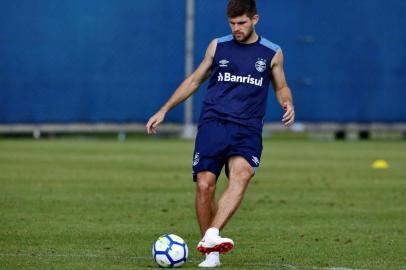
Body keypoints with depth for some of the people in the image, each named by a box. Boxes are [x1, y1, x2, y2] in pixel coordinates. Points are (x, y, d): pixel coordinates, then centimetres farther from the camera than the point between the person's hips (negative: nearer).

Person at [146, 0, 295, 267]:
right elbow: (194, 80, 21)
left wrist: (288, 104, -1)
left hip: (248, 128, -1)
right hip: (213, 123, 1)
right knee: (204, 185, -13)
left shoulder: (272, 53, 10)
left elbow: (281, 87, 22)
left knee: (242, 174, -30)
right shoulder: (217, 46, 12)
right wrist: (164, 110, 16)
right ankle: (211, 254, 0)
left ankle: (211, 237, -41)